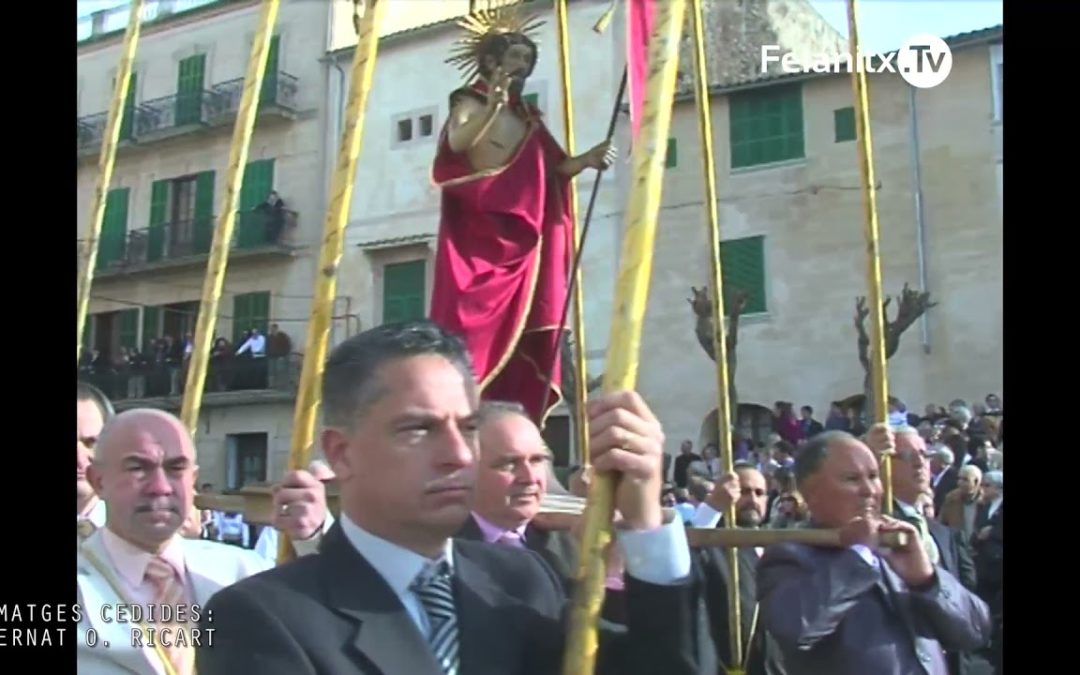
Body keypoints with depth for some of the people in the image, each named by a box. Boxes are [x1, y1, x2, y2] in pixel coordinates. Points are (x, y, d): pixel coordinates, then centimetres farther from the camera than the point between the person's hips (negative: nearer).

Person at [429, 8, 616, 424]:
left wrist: (587, 160, -2)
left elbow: (552, 169, 15)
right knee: (471, 324, -15)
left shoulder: (529, 118, 21)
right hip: (476, 237, -6)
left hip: (521, 241, 6)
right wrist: (491, 107, -30)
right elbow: (457, 143, -17)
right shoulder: (469, 102, 4)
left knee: (518, 334, 1)